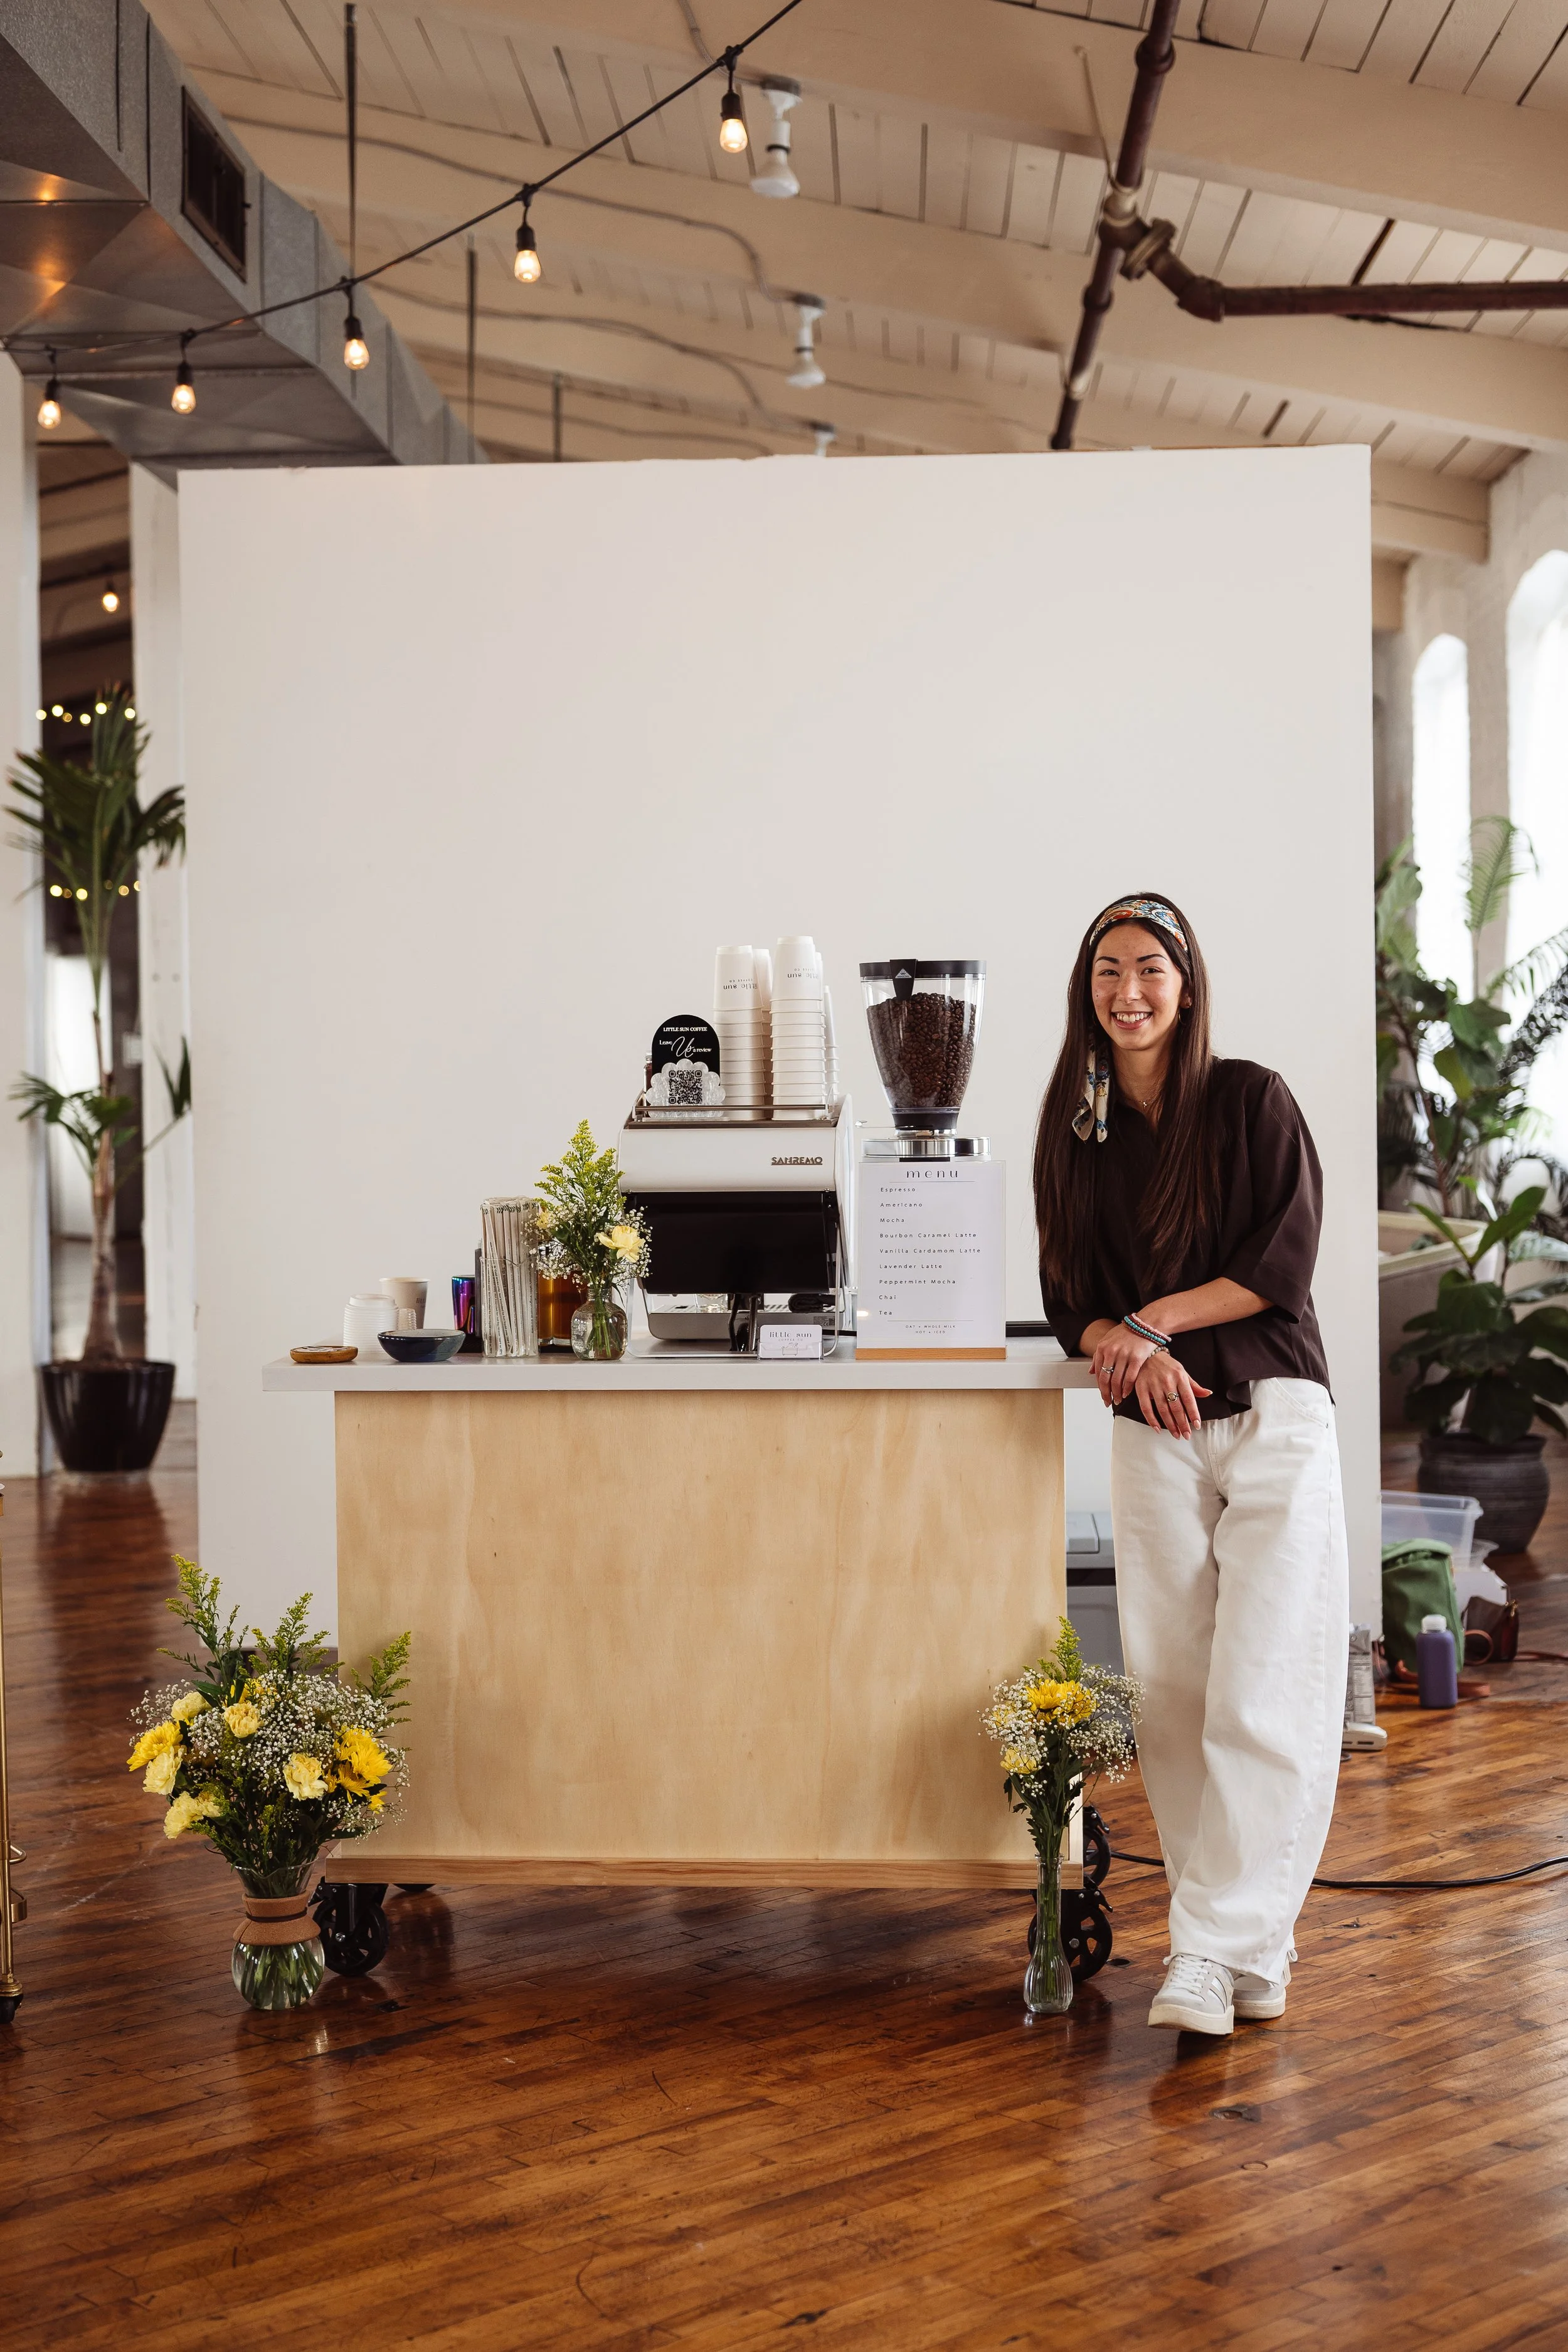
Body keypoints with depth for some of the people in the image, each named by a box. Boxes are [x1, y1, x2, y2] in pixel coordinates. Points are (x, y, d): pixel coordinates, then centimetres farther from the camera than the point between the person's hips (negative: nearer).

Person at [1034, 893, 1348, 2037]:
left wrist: (1153, 1320, -10)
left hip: (1273, 1415, -4)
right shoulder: (1075, 1127, 11)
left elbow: (1284, 1266, -6)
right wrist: (1126, 1350, -10)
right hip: (1154, 1434, 4)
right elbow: (1069, 1296, 10)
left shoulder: (1252, 1101, -1)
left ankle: (1217, 1947, -8)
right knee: (1172, 1697, 3)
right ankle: (1252, 1942, 14)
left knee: (1263, 1696, -11)